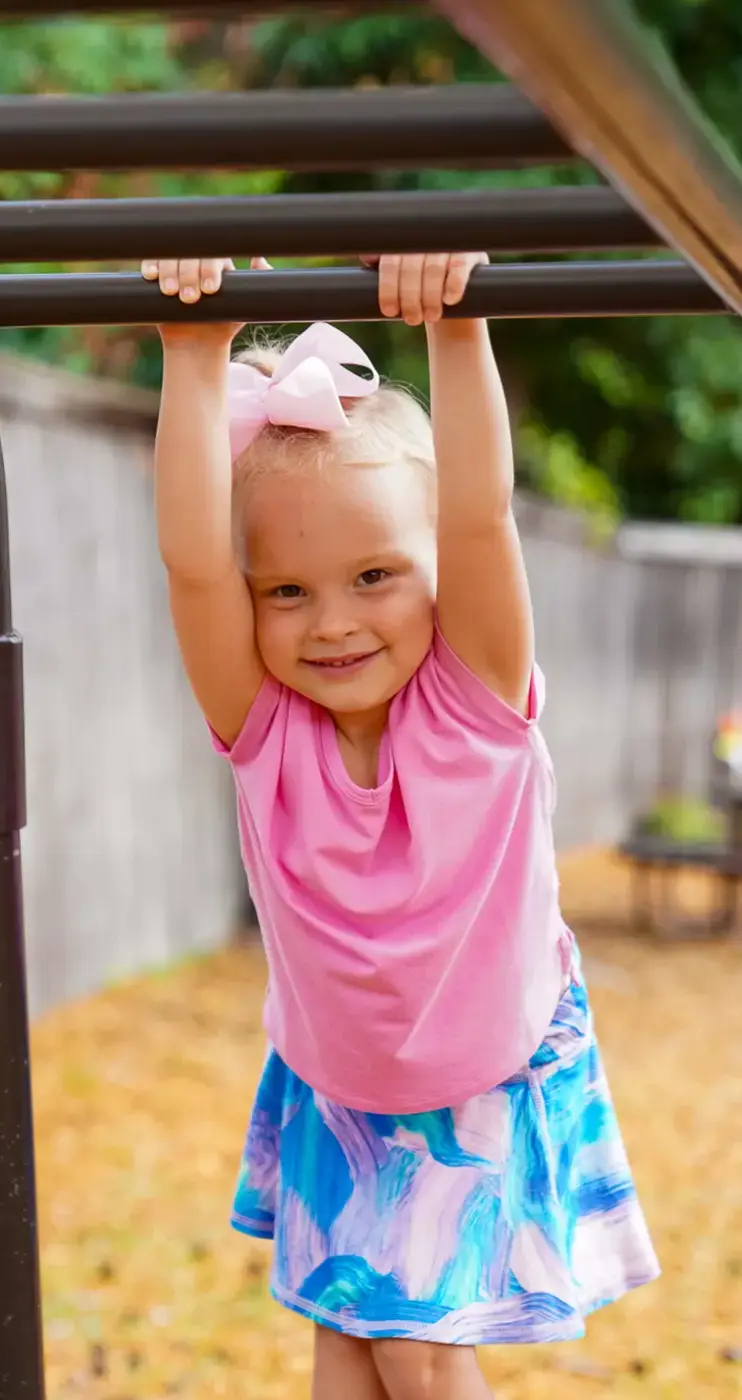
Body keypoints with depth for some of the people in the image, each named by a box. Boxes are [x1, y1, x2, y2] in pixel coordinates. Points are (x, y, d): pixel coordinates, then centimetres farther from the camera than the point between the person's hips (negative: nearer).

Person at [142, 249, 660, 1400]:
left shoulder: (476, 703, -22)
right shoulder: (264, 731, -19)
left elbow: (480, 517, -37)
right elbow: (190, 562, -34)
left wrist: (457, 327, -44)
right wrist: (199, 356, -38)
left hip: (489, 1091, -2)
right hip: (333, 1099, 2)